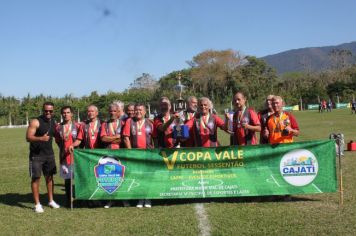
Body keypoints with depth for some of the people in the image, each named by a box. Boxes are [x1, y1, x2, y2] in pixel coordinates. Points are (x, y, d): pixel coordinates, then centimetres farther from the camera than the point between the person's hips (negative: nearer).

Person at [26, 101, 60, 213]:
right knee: (36, 178, -2)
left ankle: (51, 201, 24)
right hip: (36, 154, -6)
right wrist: (41, 138, -35)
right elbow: (28, 137, -19)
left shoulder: (53, 122, 8)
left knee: (49, 177, 11)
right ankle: (37, 204, 7)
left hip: (49, 153, 6)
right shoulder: (35, 122, -13)